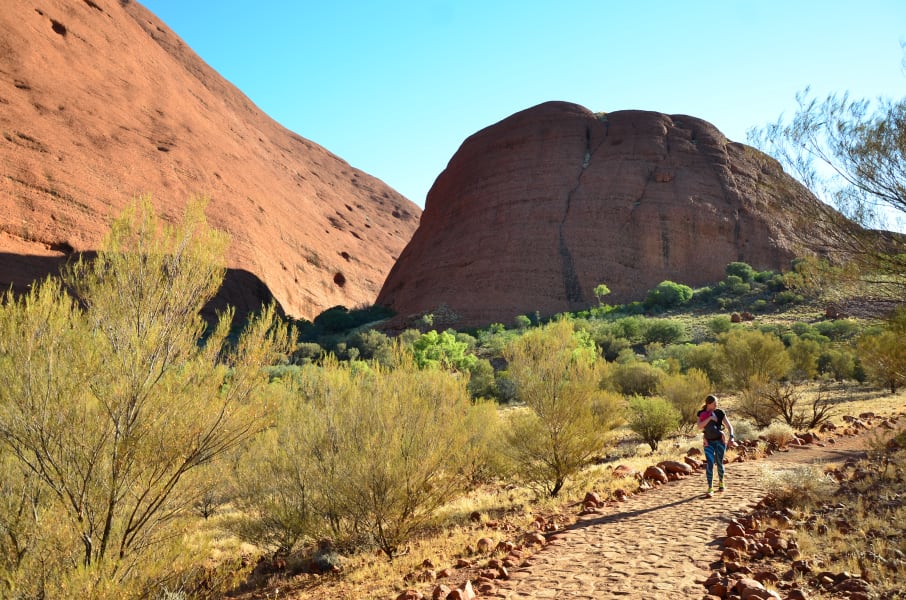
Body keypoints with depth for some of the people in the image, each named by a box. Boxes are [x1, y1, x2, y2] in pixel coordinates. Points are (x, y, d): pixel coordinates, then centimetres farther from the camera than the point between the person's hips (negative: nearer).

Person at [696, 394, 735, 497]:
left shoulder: (720, 413, -6)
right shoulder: (702, 414, -3)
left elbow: (730, 426, -6)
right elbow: (699, 426, -18)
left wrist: (731, 437, -22)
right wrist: (709, 418, -27)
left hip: (720, 440, 0)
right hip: (709, 442, 0)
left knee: (719, 463, 8)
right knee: (710, 464, -12)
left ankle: (721, 483, 36)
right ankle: (710, 489, -13)